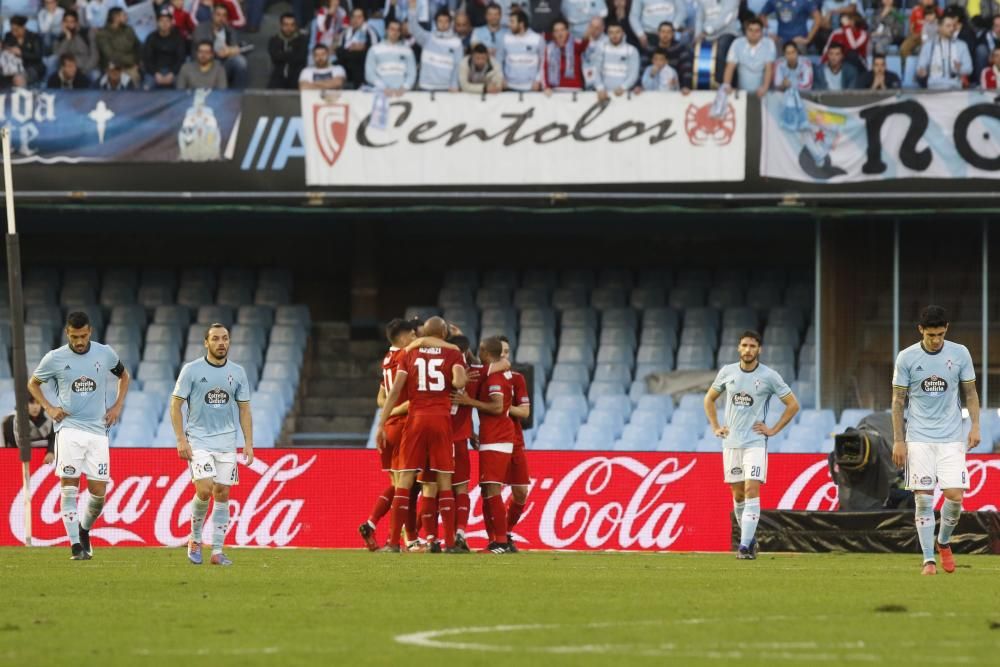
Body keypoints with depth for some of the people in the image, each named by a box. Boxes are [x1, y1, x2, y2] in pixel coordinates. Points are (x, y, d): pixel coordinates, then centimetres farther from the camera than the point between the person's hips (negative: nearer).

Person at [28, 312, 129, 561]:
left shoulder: (105, 354, 3)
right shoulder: (55, 358, -1)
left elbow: (124, 375, 22)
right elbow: (33, 383, 16)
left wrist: (118, 406, 11)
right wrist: (48, 408, 1)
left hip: (98, 429, 2)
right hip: (69, 426, -2)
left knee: (99, 491, -2)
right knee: (69, 484, -14)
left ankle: (84, 530, 27)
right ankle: (75, 545, -14)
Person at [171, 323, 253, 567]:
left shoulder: (237, 372, 7)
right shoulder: (191, 370, -3)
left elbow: (244, 410, 11)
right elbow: (176, 405, -2)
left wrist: (248, 443, 3)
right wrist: (181, 440, -11)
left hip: (227, 441, 3)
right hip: (198, 439, -3)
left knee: (222, 494, 0)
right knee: (204, 490, -17)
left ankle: (217, 551, 5)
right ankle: (195, 538, 5)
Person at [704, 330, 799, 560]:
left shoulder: (769, 376, -5)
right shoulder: (727, 372, 5)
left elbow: (793, 404, 3)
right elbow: (709, 398, 20)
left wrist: (773, 430, -2)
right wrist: (715, 427, 9)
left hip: (755, 442, -4)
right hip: (731, 443, 4)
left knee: (752, 490, -15)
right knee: (738, 494, 8)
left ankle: (745, 546, -20)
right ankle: (749, 538, 25)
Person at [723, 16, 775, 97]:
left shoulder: (768, 44, -4)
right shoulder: (737, 44, -2)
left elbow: (769, 68, -10)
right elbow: (730, 68, -5)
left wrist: (765, 88, -26)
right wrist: (726, 86, -21)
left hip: (760, 91, -1)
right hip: (742, 90, 1)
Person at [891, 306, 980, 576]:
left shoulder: (960, 354, 0)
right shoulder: (907, 358, -3)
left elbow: (970, 392, 9)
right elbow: (898, 400, 2)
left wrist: (975, 426, -2)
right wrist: (898, 440, -2)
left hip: (951, 439, 1)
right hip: (919, 439, -1)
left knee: (955, 496, -8)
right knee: (924, 499, -5)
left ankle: (944, 542, 20)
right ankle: (928, 559, 2)